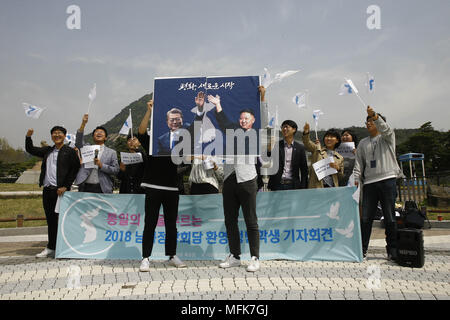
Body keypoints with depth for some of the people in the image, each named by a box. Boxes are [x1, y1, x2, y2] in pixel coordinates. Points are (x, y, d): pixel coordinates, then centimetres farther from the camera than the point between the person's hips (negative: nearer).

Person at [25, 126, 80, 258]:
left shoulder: (70, 151, 0)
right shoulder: (47, 151, 18)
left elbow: (75, 169, -6)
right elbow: (30, 150, 27)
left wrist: (65, 186, -12)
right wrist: (28, 137, 9)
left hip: (60, 190, -6)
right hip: (47, 190, 6)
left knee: (60, 219, -3)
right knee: (50, 220, 11)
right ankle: (51, 248, 20)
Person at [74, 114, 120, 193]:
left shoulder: (111, 152, 11)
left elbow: (116, 170, 4)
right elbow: (78, 142, -7)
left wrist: (101, 165, -12)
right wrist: (83, 124, -17)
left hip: (102, 189, -1)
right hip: (85, 188, 1)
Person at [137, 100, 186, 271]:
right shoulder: (150, 142, 3)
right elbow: (141, 131, -12)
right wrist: (149, 110, -19)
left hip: (172, 189, 4)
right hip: (153, 188, -3)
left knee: (171, 225, 11)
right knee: (150, 224, -1)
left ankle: (172, 256, 23)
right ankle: (145, 259, 6)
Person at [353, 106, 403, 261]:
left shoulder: (387, 137, 9)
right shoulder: (363, 143, 19)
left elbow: (385, 129, -15)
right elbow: (358, 164, 14)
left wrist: (374, 115, -31)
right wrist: (356, 180, 0)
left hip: (387, 180, -3)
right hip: (369, 183, 3)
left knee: (390, 217, 0)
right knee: (365, 218, 0)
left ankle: (392, 250, 10)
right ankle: (362, 249, 7)